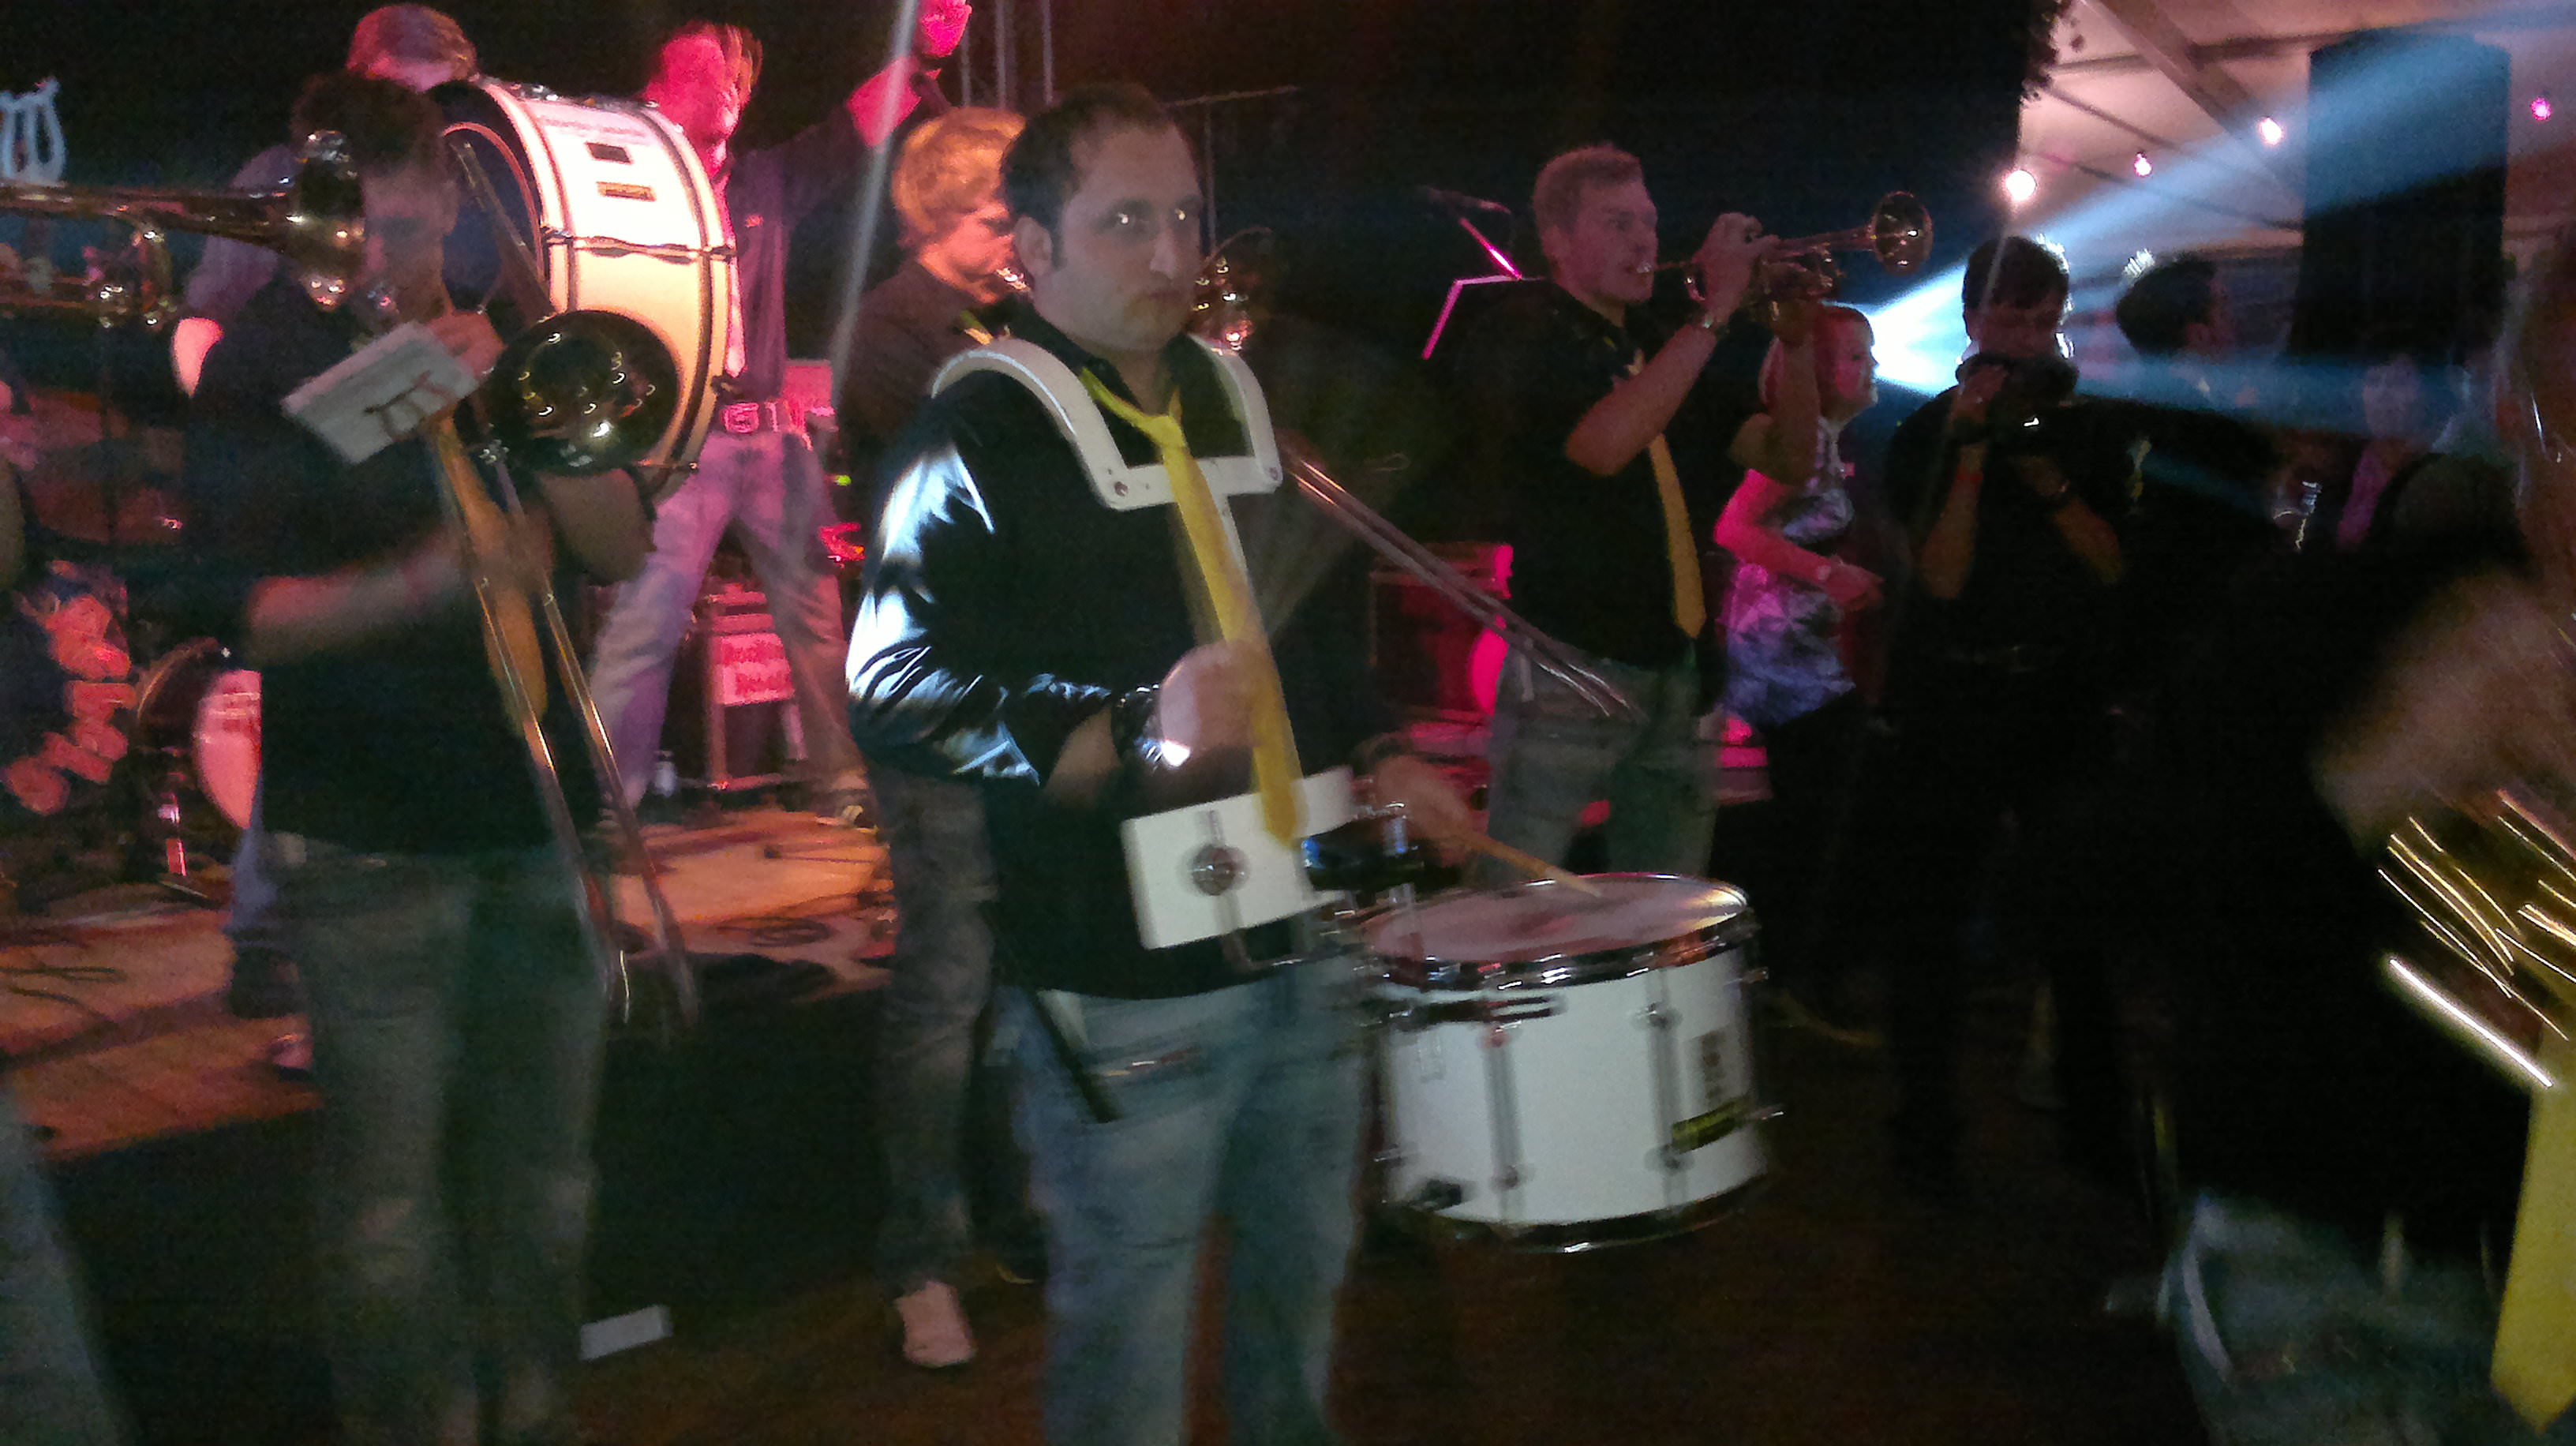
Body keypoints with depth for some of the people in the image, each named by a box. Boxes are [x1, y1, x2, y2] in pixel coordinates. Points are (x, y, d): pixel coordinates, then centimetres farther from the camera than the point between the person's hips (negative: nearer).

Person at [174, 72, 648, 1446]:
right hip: (368, 846, -3)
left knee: (543, 1167, 12)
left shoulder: (513, 347, 9)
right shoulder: (261, 365, -2)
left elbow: (621, 549, 0)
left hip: (538, 814, 4)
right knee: (390, 1189, -1)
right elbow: (233, 608, -10)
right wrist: (422, 580, -26)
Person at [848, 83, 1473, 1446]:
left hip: (1299, 943, 7)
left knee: (1303, 1268, 22)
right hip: (1127, 982, -7)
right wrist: (1129, 735, -30)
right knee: (1129, 1329, 5)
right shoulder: (975, 439, -11)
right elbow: (898, 686, -21)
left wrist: (1371, 754, 11)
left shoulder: (1231, 400, 13)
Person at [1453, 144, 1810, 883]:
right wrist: (1715, 309, -17)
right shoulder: (1518, 338, -3)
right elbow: (1606, 443, -22)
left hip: (1675, 673, 7)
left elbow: (1789, 459, 18)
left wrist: (1798, 342, 1)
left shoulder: (1660, 346, 19)